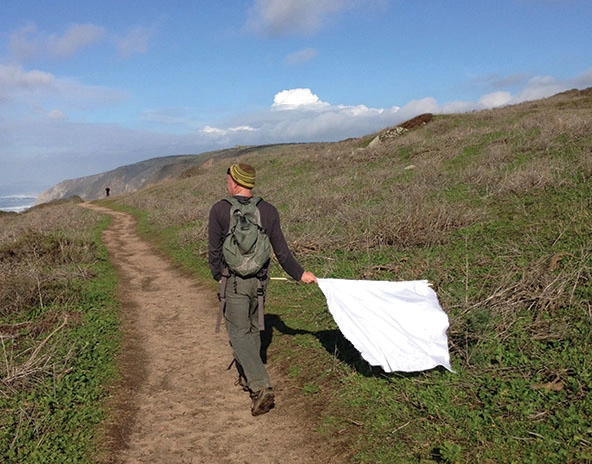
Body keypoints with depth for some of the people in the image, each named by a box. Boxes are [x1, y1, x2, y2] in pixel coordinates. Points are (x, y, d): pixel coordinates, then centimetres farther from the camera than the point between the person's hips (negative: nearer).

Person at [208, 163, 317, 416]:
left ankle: (261, 387, -12)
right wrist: (299, 273, 16)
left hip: (234, 281, -4)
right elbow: (281, 250, 4)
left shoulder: (219, 210, -9)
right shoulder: (269, 210, 1)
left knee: (239, 333, 0)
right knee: (252, 329, 20)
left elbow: (214, 249, -4)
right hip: (260, 279, 5)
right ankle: (247, 377, 34)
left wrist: (217, 274, 15)